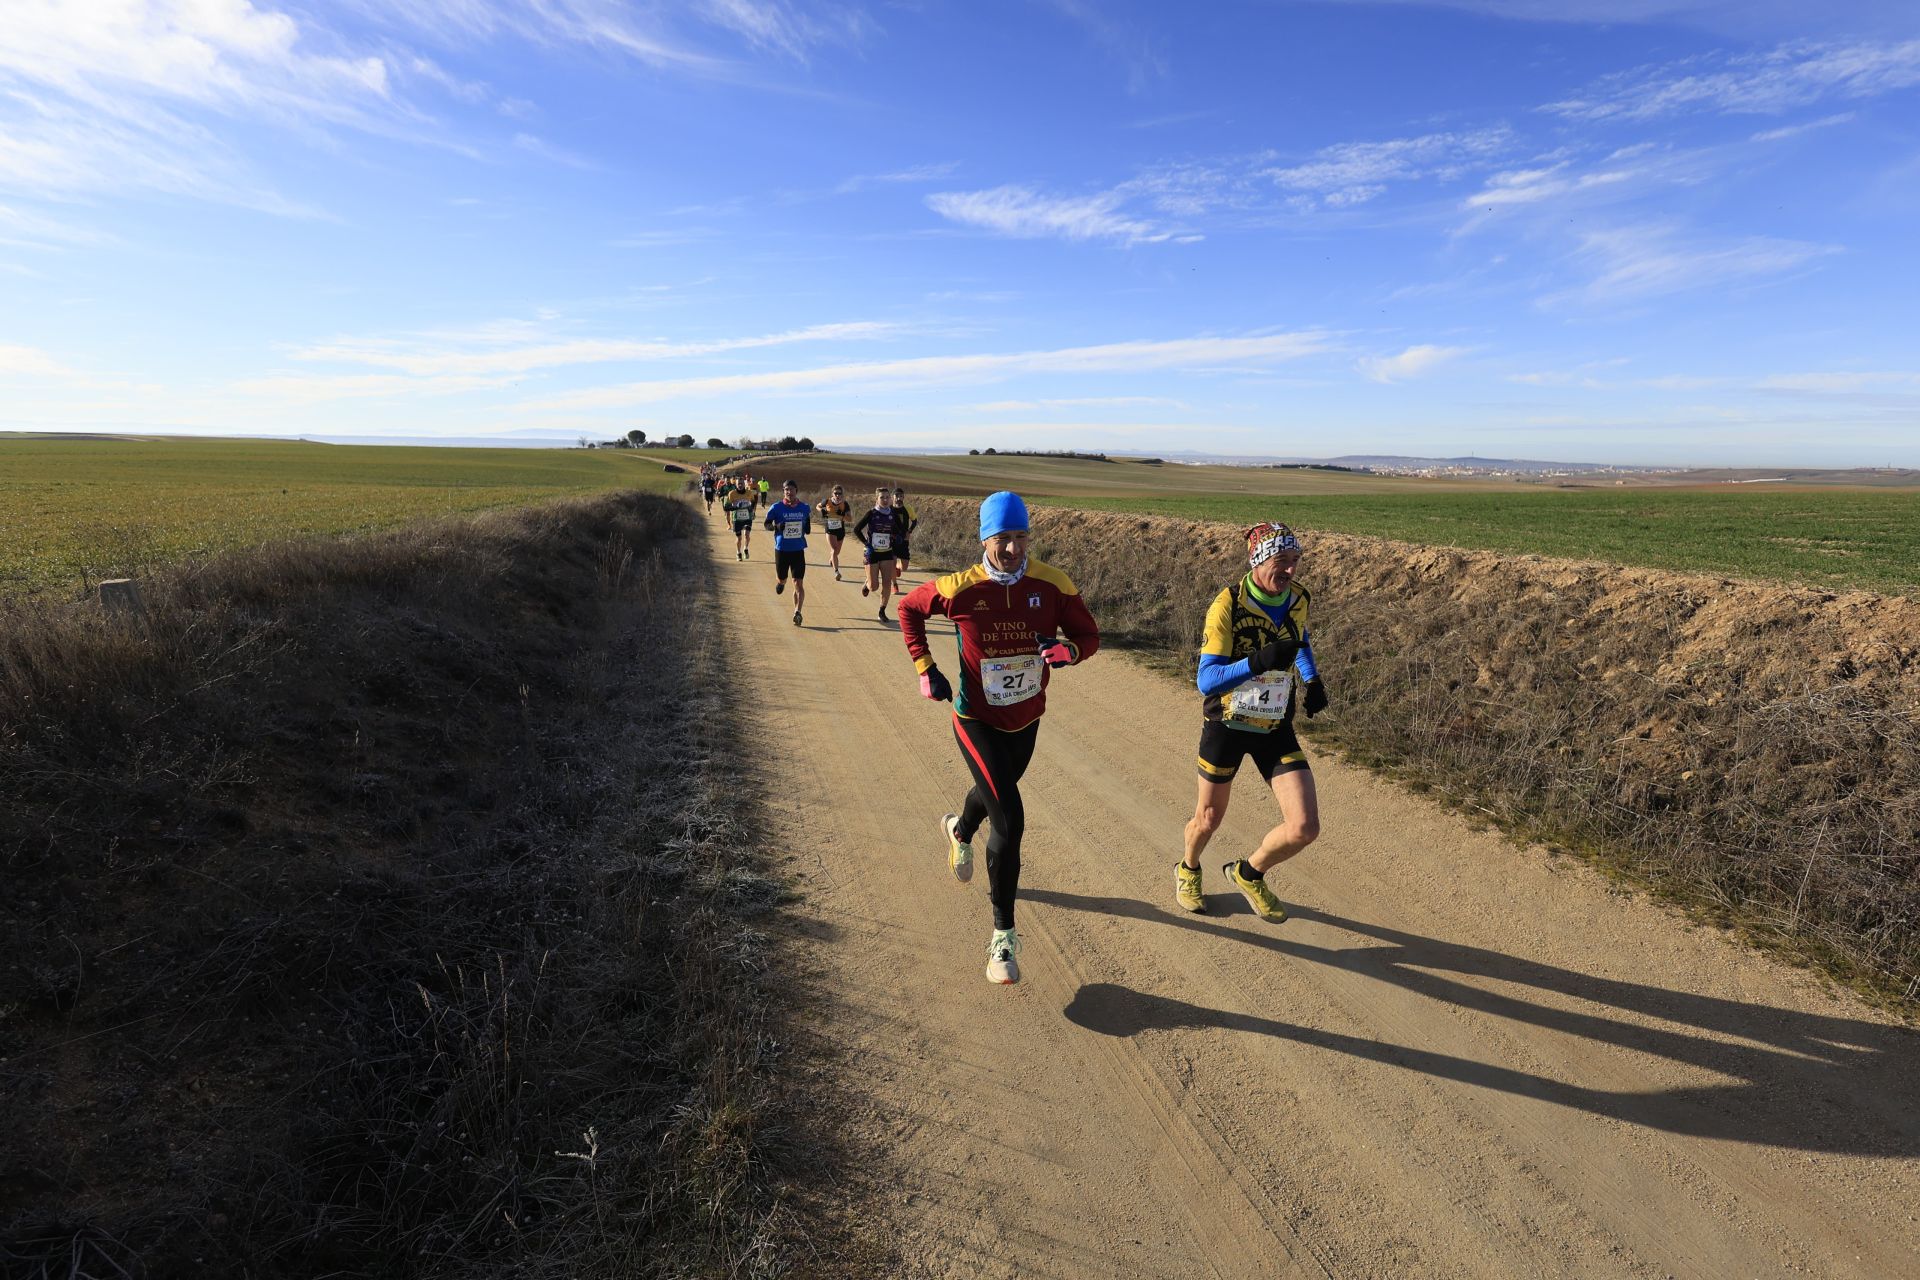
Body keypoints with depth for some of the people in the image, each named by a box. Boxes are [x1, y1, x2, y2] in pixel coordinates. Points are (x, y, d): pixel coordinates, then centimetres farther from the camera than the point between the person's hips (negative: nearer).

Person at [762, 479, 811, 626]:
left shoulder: (805, 508, 1)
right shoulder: (776, 507, -6)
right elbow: (767, 524, 3)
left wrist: (808, 527, -6)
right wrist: (776, 526, -17)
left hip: (798, 550, 0)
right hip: (781, 549, 0)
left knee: (799, 584, -8)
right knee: (782, 579, 15)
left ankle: (797, 613, -7)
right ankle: (780, 583, 53)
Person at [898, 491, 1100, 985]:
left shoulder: (1053, 585, -14)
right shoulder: (959, 588, -19)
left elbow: (1089, 635, -5)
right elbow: (909, 608, -1)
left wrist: (1068, 651, -29)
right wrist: (925, 669, -7)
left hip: (1027, 718, 4)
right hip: (976, 719, -4)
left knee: (997, 792, 29)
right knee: (1009, 821, -15)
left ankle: (960, 830, 66)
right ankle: (1003, 935, 1)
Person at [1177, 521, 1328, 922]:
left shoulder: (1299, 599, -5)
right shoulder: (1227, 606, -22)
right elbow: (1206, 680, -27)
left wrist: (1312, 680, 5)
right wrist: (1258, 662, -41)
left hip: (1276, 728, 4)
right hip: (1227, 724, -4)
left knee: (1304, 828, -7)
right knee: (1209, 819, 14)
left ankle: (1249, 874, 24)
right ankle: (1188, 870, 49)